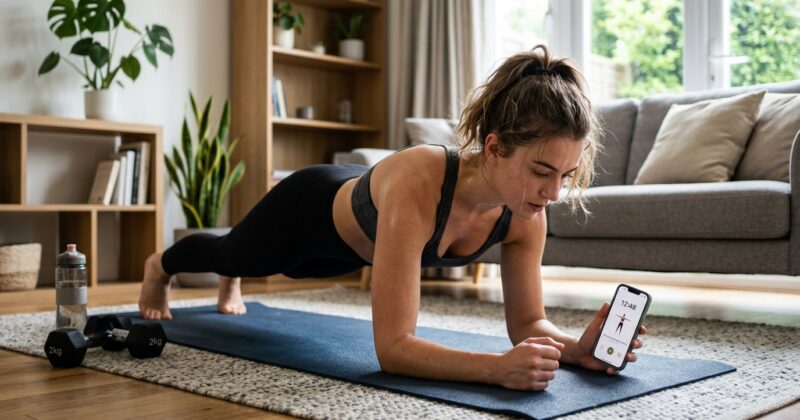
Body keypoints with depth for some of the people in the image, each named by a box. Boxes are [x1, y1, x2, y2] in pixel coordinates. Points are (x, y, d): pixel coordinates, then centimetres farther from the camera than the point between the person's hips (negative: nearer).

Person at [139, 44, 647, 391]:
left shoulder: (525, 211, -32)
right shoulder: (416, 185, -50)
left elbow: (527, 321, -22)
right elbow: (393, 347, -50)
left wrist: (578, 346, -43)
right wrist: (499, 366, -62)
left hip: (355, 241, 5)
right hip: (311, 208, -5)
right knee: (231, 254, 30)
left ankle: (230, 285, 76)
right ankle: (160, 267, 67)